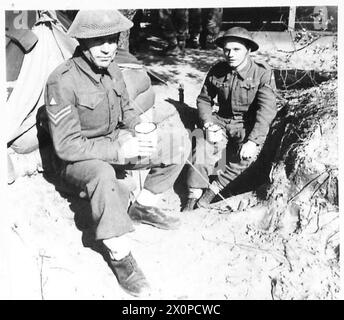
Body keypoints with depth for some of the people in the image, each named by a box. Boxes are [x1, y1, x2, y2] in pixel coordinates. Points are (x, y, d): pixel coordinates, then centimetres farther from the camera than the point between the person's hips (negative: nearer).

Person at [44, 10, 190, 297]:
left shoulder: (112, 71, -3)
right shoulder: (62, 82, -25)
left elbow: (127, 111, 13)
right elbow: (66, 146, -25)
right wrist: (118, 151, -31)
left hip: (116, 142, 7)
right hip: (79, 158, -7)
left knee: (179, 143, -4)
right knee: (103, 175, -43)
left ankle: (143, 206, 7)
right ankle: (118, 254, -23)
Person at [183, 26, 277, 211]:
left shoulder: (262, 73, -12)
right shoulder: (217, 71, 0)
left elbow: (266, 110, -20)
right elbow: (204, 99, 10)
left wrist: (253, 141, -31)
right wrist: (207, 123, -10)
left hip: (249, 125, -2)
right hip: (222, 121, 3)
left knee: (247, 155, -31)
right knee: (202, 148, -24)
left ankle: (214, 189, -16)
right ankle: (194, 196, -14)